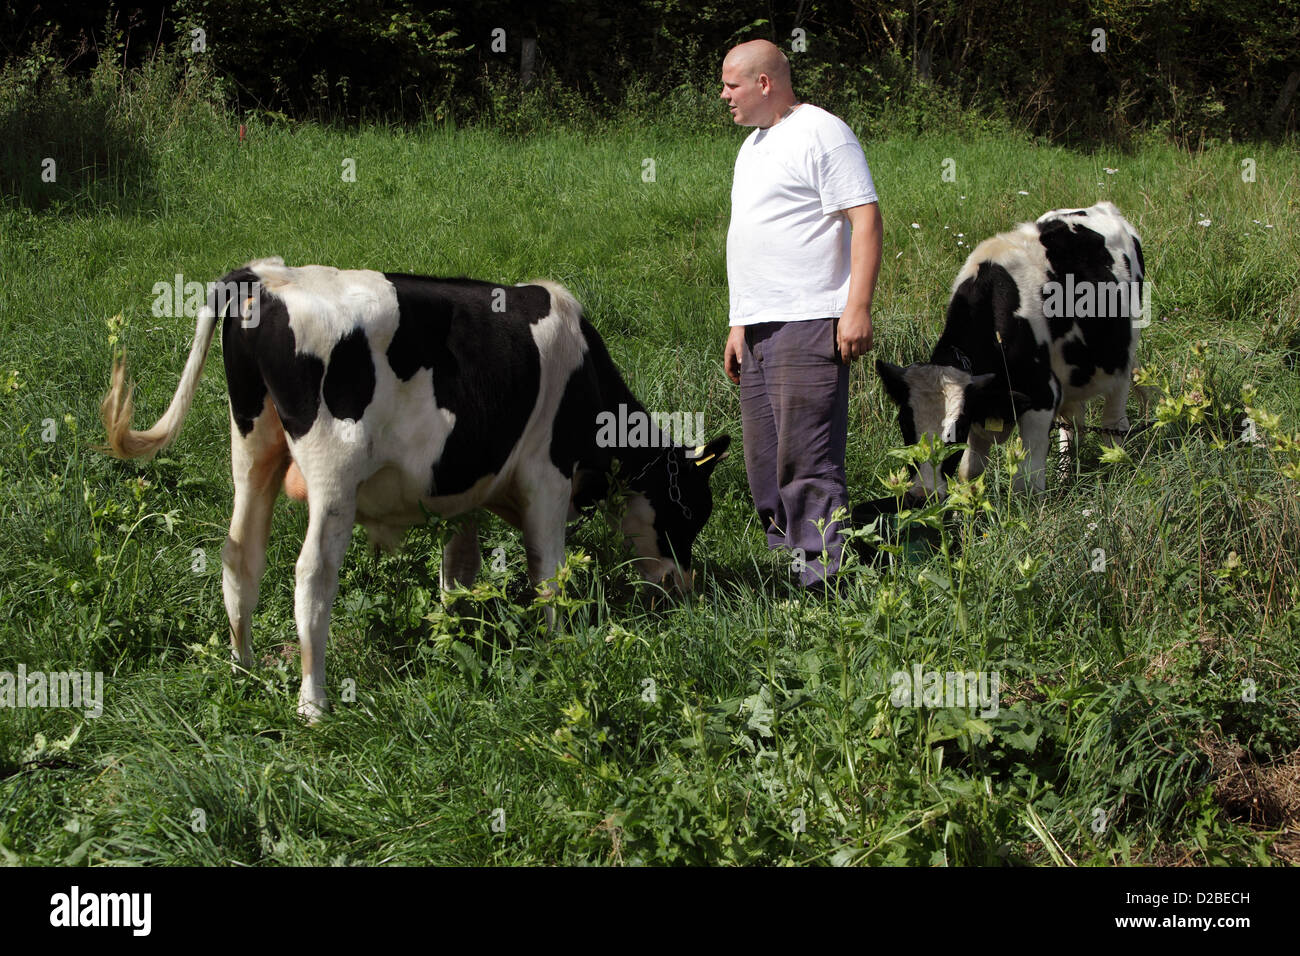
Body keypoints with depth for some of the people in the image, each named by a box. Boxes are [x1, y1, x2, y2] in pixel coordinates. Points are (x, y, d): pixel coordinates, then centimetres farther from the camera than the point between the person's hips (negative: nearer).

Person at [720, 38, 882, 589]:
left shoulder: (822, 133, -6)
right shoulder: (753, 146, 23)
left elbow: (866, 219, -12)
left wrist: (857, 309, -19)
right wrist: (738, 324, 23)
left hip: (807, 324, -10)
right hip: (759, 328, 10)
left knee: (806, 460, -13)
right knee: (765, 463, 8)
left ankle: (823, 578, -12)